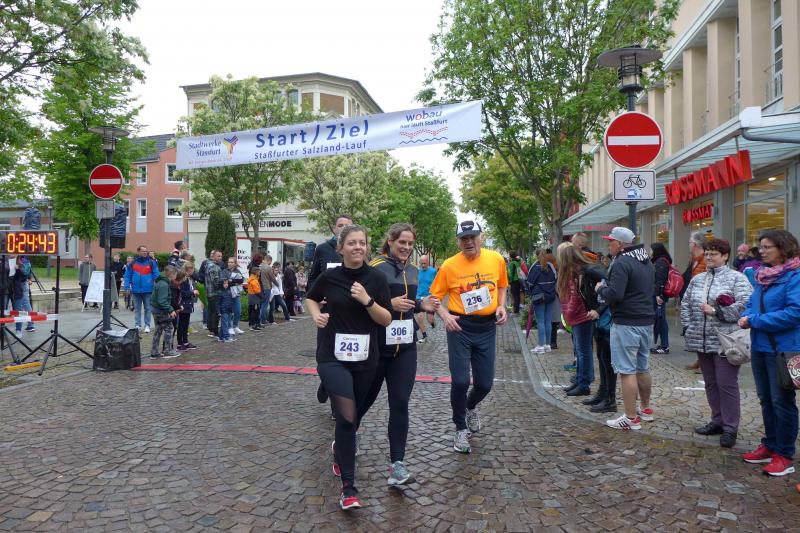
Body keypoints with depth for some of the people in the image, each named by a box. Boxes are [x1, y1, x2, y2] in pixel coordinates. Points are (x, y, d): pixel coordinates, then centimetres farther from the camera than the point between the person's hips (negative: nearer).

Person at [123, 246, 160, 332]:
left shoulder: (151, 262, -1)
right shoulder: (133, 263, 4)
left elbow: (156, 276, -2)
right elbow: (127, 276, 6)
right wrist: (127, 287, -2)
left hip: (148, 290, -2)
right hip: (136, 290, 2)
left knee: (147, 308, 6)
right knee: (137, 309, 10)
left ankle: (147, 325, 14)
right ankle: (137, 325, 18)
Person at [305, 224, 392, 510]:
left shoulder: (376, 278, -5)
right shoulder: (329, 276, -5)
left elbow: (387, 320, -5)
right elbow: (311, 298, 15)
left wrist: (367, 300, -20)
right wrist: (316, 315, -4)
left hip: (365, 358, 2)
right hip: (333, 357, -2)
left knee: (352, 416, 16)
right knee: (347, 416, -13)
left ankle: (339, 449, 49)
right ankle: (348, 487, 0)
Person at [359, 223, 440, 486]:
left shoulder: (412, 271, 10)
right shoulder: (375, 268, -11)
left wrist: (422, 305, 2)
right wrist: (389, 303, -24)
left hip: (405, 346, 4)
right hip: (377, 345, -4)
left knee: (400, 404, 0)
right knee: (365, 398, 12)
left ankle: (397, 462, 8)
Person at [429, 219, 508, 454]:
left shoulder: (496, 259, -2)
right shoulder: (449, 265, -9)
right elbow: (434, 296, 0)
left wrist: (501, 306, 0)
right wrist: (445, 315, -17)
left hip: (487, 327, 3)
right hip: (460, 327, -2)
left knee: (485, 383, 7)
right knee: (460, 380, -8)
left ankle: (470, 407, 43)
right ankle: (461, 429, 17)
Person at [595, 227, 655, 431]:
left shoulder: (622, 263, -16)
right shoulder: (647, 262, 14)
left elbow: (614, 295, -25)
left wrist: (601, 289, -5)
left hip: (626, 324, -9)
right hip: (647, 321, 10)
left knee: (627, 371, -4)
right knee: (643, 368, 19)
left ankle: (631, 418, 1)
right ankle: (646, 409, 32)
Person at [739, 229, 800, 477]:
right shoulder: (762, 275, 10)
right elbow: (752, 304, 16)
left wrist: (755, 321, -20)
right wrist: (747, 316, -6)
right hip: (760, 346, 8)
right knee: (766, 399, 17)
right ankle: (769, 446, 30)